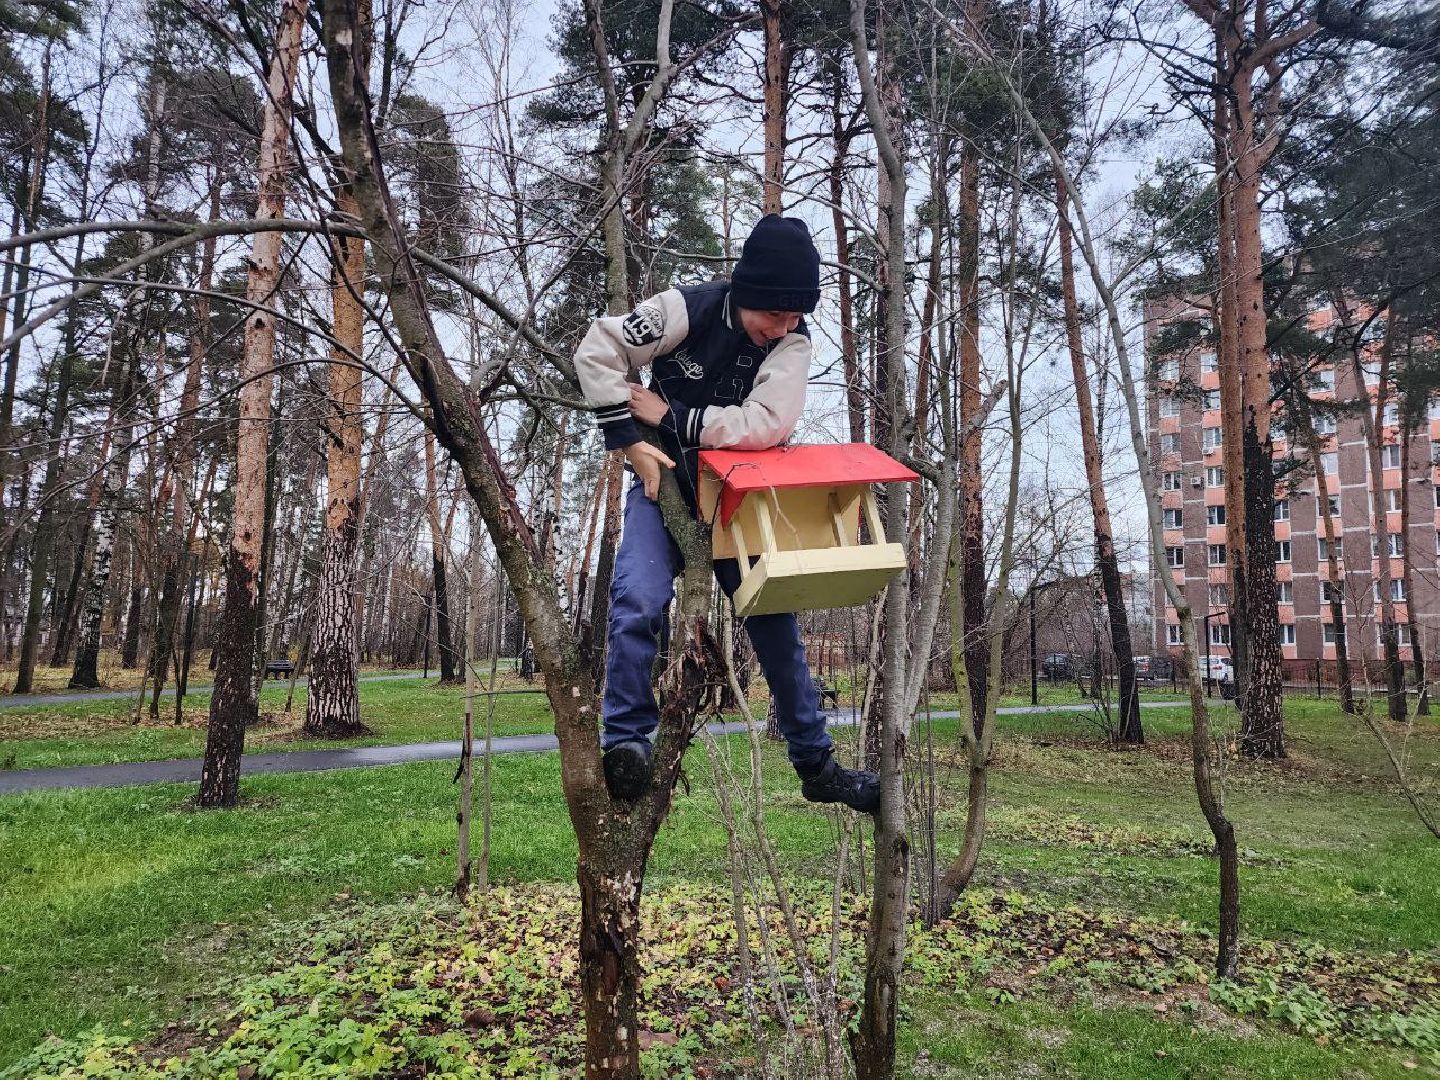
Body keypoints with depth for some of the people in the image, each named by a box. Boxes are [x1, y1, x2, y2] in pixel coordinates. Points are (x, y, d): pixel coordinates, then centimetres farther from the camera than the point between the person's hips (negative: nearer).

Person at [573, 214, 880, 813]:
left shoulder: (793, 340, -14)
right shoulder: (688, 309, -17)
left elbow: (766, 425, -29)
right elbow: (597, 351, -14)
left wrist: (668, 414, -24)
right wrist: (630, 443, -18)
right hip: (665, 482, -2)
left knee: (775, 621, 4)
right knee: (638, 601, -27)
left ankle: (816, 765, 17)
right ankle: (625, 740, -11)